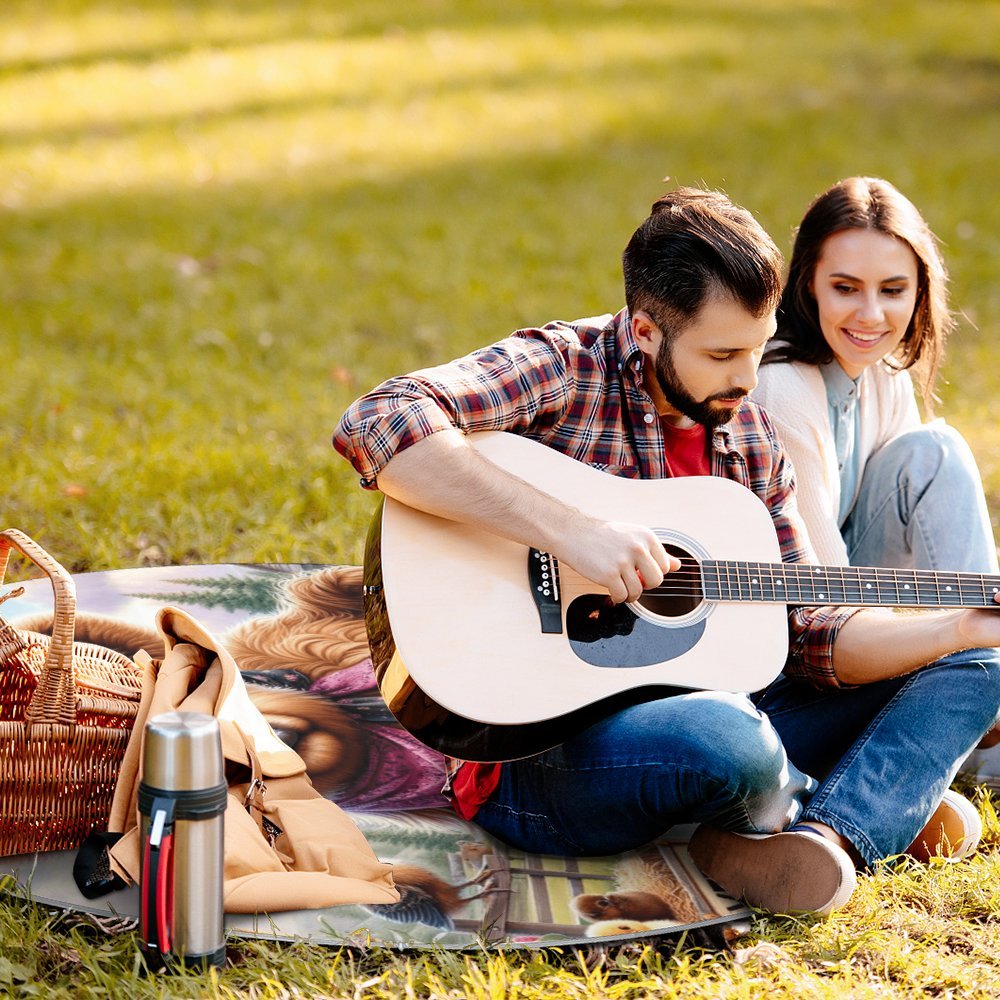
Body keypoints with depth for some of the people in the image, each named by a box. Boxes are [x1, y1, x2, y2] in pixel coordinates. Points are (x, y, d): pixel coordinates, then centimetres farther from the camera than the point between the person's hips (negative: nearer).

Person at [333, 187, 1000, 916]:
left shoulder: (749, 438, 10)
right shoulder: (561, 370, -11)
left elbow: (807, 634, 11)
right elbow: (376, 427, -29)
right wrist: (569, 530, -32)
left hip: (692, 714, 8)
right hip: (538, 751, -8)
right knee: (725, 740, -40)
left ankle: (826, 838, -22)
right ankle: (880, 807, -4)